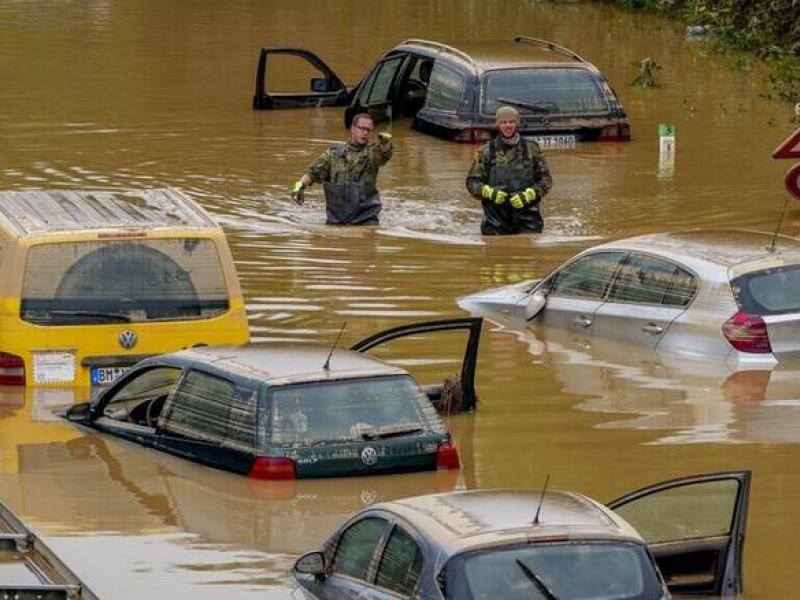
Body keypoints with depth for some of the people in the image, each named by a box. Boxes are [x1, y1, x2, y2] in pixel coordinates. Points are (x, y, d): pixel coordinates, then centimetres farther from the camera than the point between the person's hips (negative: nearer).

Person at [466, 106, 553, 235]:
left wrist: (527, 195, -10)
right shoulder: (486, 151, 6)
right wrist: (490, 192, -14)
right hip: (496, 221, 0)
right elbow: (472, 182, 6)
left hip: (527, 221, 0)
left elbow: (546, 180, 7)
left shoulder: (531, 149, 7)